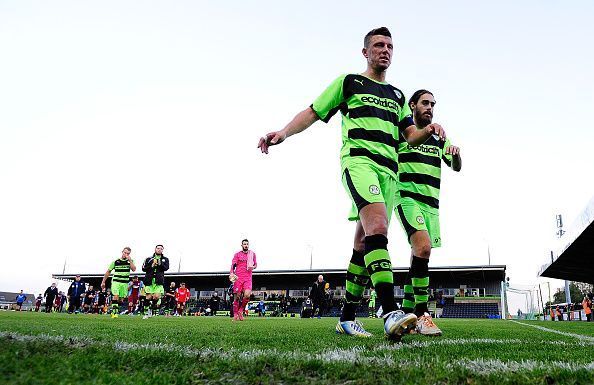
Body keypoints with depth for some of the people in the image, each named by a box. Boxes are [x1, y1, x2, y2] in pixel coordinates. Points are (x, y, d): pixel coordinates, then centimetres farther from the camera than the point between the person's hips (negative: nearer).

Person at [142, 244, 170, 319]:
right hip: (149, 281, 0)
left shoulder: (165, 259, 13)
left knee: (156, 297, -11)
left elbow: (166, 268, -3)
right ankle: (146, 312, 12)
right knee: (148, 297, -2)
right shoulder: (149, 259, 12)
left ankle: (151, 310, 13)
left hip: (159, 282, 0)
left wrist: (160, 264, -20)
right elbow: (143, 268, 4)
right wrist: (151, 266, -11)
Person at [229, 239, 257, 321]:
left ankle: (241, 311, 5)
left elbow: (255, 264, 22)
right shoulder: (237, 254, 6)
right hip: (238, 277, -1)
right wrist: (231, 273, -20)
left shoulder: (252, 254, 13)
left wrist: (253, 267, -1)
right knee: (237, 297, -1)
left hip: (248, 278, 1)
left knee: (247, 295, -18)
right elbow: (233, 264, -3)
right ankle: (235, 315, 13)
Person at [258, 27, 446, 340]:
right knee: (377, 226, -29)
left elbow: (411, 136, 20)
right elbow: (313, 112, 9)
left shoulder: (397, 96, 28)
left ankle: (347, 317, 11)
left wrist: (428, 131, -3)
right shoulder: (348, 82, 14)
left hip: (389, 170, 6)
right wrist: (284, 132, -8)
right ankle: (391, 314, -37)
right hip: (359, 158, -6)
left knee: (364, 246, 3)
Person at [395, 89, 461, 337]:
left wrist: (456, 154, -8)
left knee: (418, 256, 5)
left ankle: (407, 313, 15)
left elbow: (456, 167, 14)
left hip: (431, 203, 6)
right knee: (423, 247, -25)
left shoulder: (439, 138, 19)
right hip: (407, 198, -6)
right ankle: (421, 314, -23)